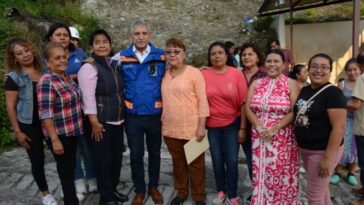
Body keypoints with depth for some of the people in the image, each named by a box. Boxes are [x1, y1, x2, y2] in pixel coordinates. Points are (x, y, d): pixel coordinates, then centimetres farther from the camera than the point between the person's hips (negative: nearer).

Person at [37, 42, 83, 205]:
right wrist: (55, 139, -24)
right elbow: (45, 115, -23)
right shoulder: (46, 83, -20)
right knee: (66, 169, 5)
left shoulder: (67, 77, 5)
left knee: (71, 167, 20)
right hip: (60, 135, -8)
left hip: (73, 132, 8)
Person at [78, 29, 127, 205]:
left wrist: (122, 114, 13)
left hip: (117, 120, 7)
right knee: (103, 159, 3)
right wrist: (94, 122, -19)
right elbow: (88, 97, -16)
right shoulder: (89, 67, -11)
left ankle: (113, 189, 34)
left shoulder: (114, 64, 9)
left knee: (117, 156, 15)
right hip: (101, 121, -7)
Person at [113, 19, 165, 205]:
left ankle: (154, 186, 34)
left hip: (156, 114, 0)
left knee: (154, 152, 15)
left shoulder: (162, 56, -3)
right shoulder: (121, 57, -2)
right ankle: (139, 190, 28)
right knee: (136, 154, 10)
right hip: (132, 116, 0)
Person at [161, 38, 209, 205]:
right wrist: (162, 122, 11)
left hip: (192, 128, -4)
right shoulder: (165, 74, 6)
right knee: (178, 163, 18)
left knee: (195, 164, 10)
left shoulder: (194, 73, -8)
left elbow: (203, 100, -10)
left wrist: (201, 126, -14)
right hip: (170, 128, 4)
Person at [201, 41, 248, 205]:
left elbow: (243, 102, -5)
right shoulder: (204, 74, -5)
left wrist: (243, 128, -6)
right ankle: (221, 191, 33)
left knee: (232, 161, 4)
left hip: (232, 124, -1)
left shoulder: (237, 74, -7)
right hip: (212, 126, 1)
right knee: (217, 161, 13)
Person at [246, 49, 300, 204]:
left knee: (281, 174, 2)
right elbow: (248, 109, 5)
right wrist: (259, 126, -11)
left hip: (282, 138, -3)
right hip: (259, 137, 3)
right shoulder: (256, 84, 9)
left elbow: (294, 112, -8)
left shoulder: (291, 84, -1)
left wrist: (274, 128, -17)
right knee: (261, 173, 9)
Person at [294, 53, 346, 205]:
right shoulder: (304, 90, 6)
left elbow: (339, 127, -22)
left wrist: (328, 157, -24)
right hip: (305, 149, 7)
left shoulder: (333, 92, -17)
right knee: (320, 188, 22)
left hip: (322, 151, -7)